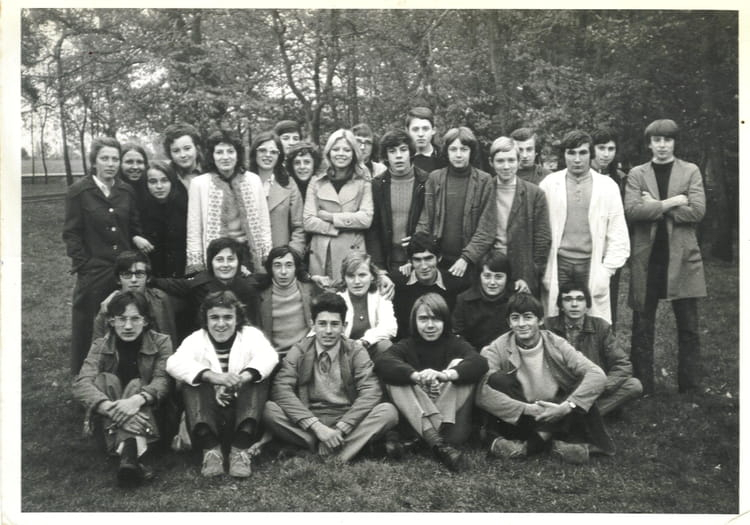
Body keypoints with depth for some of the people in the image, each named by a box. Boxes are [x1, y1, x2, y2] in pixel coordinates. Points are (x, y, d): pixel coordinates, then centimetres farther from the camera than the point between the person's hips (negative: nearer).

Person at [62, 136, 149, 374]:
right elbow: (71, 233, -2)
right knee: (88, 327, 4)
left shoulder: (127, 191, 9)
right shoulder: (78, 191, -2)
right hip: (93, 271, -3)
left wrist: (136, 238, -4)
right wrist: (83, 263, -9)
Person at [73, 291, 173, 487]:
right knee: (106, 380, -23)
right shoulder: (100, 347, -1)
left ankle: (129, 451, -52)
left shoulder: (160, 343, -3)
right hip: (108, 424, 1)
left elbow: (162, 381, -19)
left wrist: (137, 400, -41)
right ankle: (131, 452, -46)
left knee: (136, 385, -26)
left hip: (145, 418, -1)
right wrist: (109, 407, -40)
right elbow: (81, 384, -19)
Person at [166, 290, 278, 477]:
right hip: (209, 415, 1)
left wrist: (239, 380, -39)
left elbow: (268, 357, -19)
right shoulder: (196, 339, 5)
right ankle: (210, 449, -29)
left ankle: (241, 449, -30)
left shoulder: (251, 335, 4)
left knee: (257, 375, -22)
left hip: (243, 413, 0)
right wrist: (213, 376, -36)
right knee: (192, 380, -21)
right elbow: (174, 363, -17)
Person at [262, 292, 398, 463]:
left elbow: (371, 392, -11)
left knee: (388, 411, -26)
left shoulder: (356, 352, 1)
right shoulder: (299, 351, 1)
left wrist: (340, 428, -22)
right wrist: (316, 426, -24)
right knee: (269, 410, -26)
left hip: (347, 420, 0)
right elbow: (281, 389, -12)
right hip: (308, 420, 0)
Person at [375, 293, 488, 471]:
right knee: (393, 379, -21)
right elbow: (382, 363, -17)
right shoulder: (406, 346, 6)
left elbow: (480, 363, -18)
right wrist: (416, 376, -38)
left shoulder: (455, 344, 6)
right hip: (415, 419, 1)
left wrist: (445, 375, -38)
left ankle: (443, 433, -30)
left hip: (450, 415, 0)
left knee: (459, 364, -14)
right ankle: (437, 443, -39)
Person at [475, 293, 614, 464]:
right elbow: (481, 393, -25)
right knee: (496, 380, -26)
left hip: (554, 416, 1)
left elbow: (598, 376, -15)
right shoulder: (497, 349, -9)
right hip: (517, 421, -1)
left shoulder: (556, 344, -4)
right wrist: (528, 410, -30)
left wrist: (566, 407, -28)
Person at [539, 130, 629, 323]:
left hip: (591, 264, 0)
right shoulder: (549, 184, 4)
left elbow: (617, 233, 5)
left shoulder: (607, 186, 4)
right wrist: (542, 269, -1)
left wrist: (607, 269, -2)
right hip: (558, 264, 0)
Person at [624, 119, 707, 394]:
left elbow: (697, 211, -7)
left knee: (688, 327, 4)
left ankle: (690, 389, 14)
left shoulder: (691, 171, 7)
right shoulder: (636, 174, 7)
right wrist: (671, 202, -13)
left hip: (682, 257, 0)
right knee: (642, 327, 5)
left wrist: (655, 207, -9)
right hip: (646, 258, 1)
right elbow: (631, 210, -9)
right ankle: (643, 389, 15)